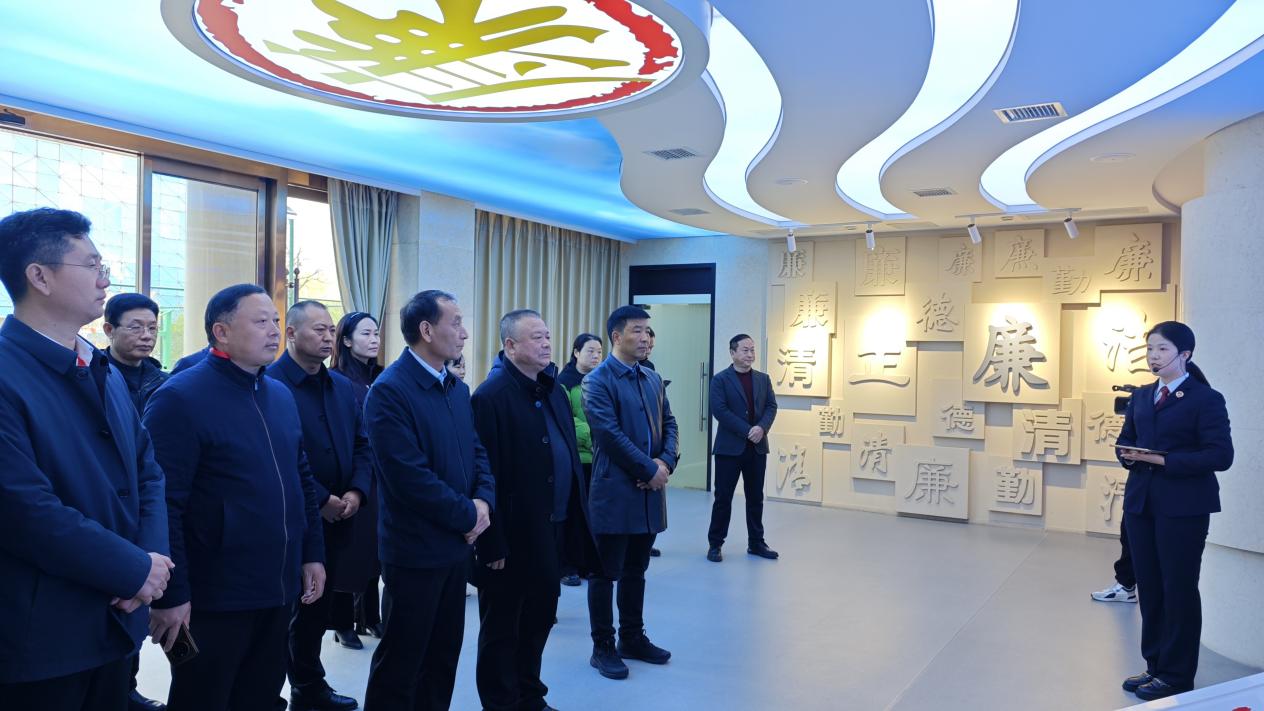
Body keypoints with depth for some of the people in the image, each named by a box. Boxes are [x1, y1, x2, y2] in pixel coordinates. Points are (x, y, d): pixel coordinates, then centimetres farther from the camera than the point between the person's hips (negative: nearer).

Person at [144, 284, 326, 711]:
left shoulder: (281, 396, 9)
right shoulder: (180, 398, -14)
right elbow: (162, 503, -17)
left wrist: (312, 553, 11)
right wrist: (171, 594, -18)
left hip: (278, 589, 7)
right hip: (213, 598, -7)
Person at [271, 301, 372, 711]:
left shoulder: (343, 386, 11)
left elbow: (362, 444, 11)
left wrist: (357, 492, -5)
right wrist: (321, 499, -18)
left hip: (336, 519, 7)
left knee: (317, 604, 18)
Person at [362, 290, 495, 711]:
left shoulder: (458, 389, 9)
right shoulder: (389, 391, -18)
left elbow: (477, 451, 11)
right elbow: (410, 476, -23)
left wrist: (484, 501, -8)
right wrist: (467, 516, -15)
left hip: (456, 544, 8)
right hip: (415, 549, -8)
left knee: (445, 653, 19)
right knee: (401, 660, 7)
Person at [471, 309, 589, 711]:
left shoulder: (553, 390, 10)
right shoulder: (491, 396, -16)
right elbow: (486, 475, -19)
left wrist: (574, 517, 10)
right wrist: (493, 543, -19)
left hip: (553, 528, 9)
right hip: (514, 535, -8)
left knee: (540, 618, 21)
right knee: (501, 629, 9)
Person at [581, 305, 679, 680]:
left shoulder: (653, 379, 13)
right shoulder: (597, 381, -10)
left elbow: (669, 423, 11)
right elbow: (610, 434, -18)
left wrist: (666, 462, -7)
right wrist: (649, 471, -15)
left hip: (649, 491, 7)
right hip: (614, 491, -7)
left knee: (635, 572, 17)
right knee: (605, 574, 4)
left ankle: (633, 638, 29)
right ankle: (603, 648, 15)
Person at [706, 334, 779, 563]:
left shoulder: (763, 379, 11)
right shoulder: (720, 379, -4)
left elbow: (771, 406, 5)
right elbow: (719, 410, -13)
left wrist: (761, 427, -15)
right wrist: (747, 431, -18)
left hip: (757, 447, 4)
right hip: (729, 447, -4)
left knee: (756, 497, 11)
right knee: (723, 497, 1)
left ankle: (756, 543, 21)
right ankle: (715, 544, 10)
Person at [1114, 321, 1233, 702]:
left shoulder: (1206, 398, -8)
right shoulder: (1141, 396, 13)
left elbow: (1220, 455, -15)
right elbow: (1125, 440, 17)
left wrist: (1164, 460, -21)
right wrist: (1129, 455, -6)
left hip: (1183, 506, -6)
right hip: (1141, 502, 6)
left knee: (1178, 589, 3)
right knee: (1149, 586, 11)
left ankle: (1176, 675, 15)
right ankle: (1156, 666, 24)